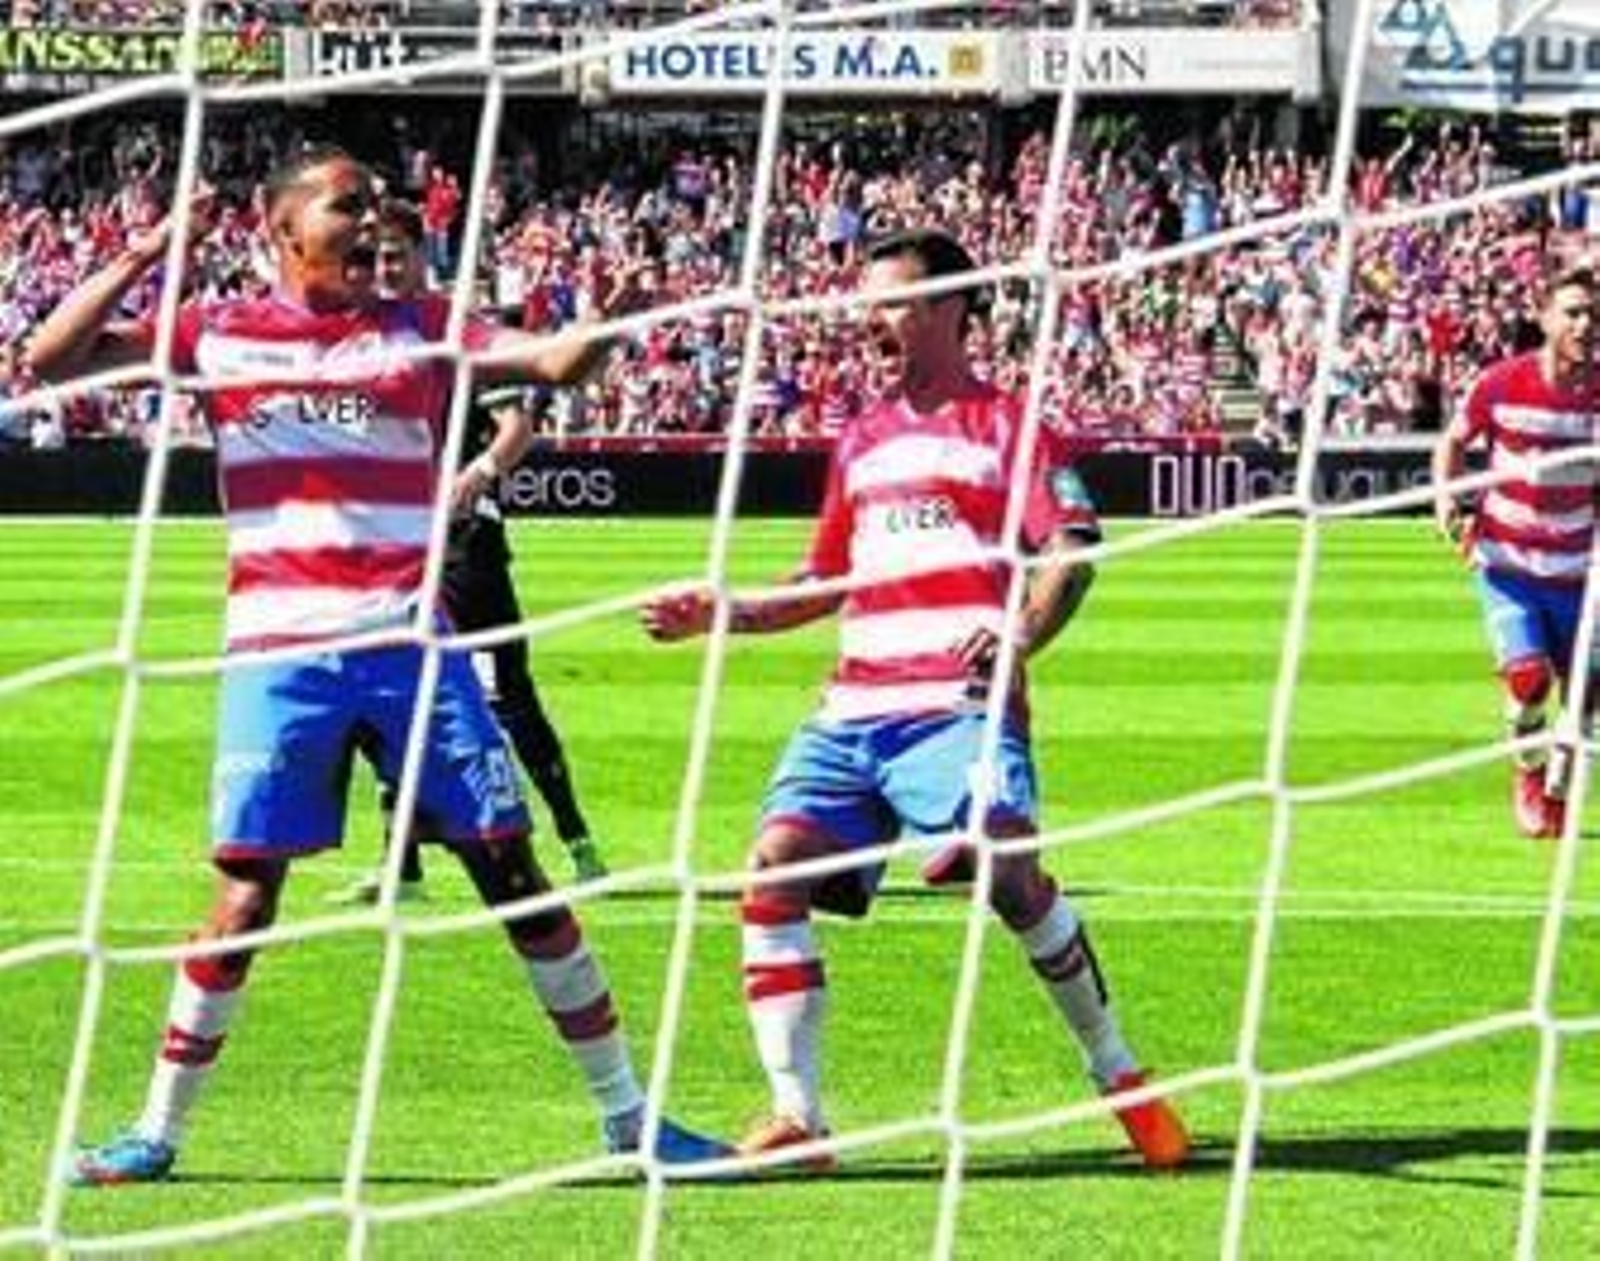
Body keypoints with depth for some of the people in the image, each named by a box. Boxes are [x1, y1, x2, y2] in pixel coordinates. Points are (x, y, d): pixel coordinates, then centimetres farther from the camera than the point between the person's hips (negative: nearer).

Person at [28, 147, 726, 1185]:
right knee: (247, 893, -3)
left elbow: (555, 361, -3)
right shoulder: (220, 334, 6)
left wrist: (617, 309, -21)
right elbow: (52, 359, 3)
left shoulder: (418, 329, 8)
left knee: (511, 869, 2)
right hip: (279, 653, -1)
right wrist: (140, 260, -6)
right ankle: (158, 1131, 10)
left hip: (410, 643, 1)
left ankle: (627, 1113, 9)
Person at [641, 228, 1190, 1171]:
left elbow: (1072, 553, -7)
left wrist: (1022, 635, -25)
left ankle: (1119, 1076, -6)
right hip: (853, 712, 6)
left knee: (1007, 872, -25)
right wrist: (719, 615, 20)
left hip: (960, 705, -6)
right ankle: (797, 1117, -11)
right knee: (776, 868, -13)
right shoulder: (862, 440, 24)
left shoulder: (1004, 423, 5)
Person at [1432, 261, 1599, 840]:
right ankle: (1530, 770, 13)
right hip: (1507, 563, -2)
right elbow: (1454, 441, 6)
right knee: (1528, 677, -19)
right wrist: (1445, 495, -11)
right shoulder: (1500, 384, -11)